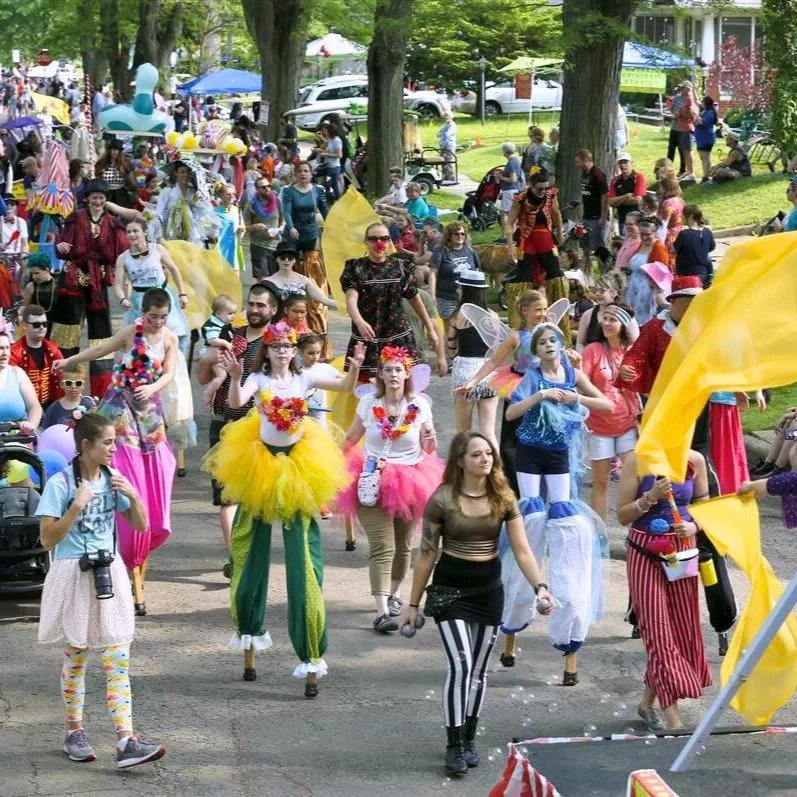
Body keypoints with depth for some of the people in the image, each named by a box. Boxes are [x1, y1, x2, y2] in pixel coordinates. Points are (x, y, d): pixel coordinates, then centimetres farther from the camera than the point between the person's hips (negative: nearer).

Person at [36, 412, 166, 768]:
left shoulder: (112, 479, 4)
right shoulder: (61, 484, -11)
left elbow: (140, 525, 10)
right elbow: (48, 539, -14)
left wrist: (133, 496, -8)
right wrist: (76, 507, -24)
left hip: (109, 572, 4)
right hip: (73, 575, -4)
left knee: (118, 659, -4)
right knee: (76, 655, 9)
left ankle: (126, 741, -9)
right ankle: (74, 732, 25)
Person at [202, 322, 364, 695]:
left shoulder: (303, 378, 1)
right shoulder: (258, 378, -5)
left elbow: (344, 387, 9)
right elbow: (236, 402, -24)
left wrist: (354, 368, -9)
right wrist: (235, 378, -41)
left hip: (298, 464, 1)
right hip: (261, 461, -1)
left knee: (303, 559, -3)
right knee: (252, 555, 10)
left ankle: (311, 659, -2)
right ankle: (249, 639, 27)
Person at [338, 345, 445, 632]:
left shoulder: (419, 406, -2)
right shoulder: (368, 404, -2)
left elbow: (429, 451, 3)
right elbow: (349, 441, 10)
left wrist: (430, 440, -18)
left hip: (409, 481, 2)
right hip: (373, 481, -2)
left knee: (403, 545, 15)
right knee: (382, 547, -14)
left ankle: (394, 593, 38)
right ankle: (382, 610, -21)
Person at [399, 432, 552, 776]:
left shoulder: (503, 499, -3)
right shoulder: (442, 500, -10)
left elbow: (522, 550, -5)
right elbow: (427, 555, -4)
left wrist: (540, 587, -21)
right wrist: (413, 605, -1)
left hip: (489, 589, 3)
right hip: (450, 588, -3)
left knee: (479, 670, 10)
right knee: (460, 667, -14)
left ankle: (469, 740, 24)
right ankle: (454, 747, -7)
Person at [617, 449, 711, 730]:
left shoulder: (695, 461, -1)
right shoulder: (638, 460, -9)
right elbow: (623, 515, -6)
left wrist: (694, 526, -10)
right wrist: (650, 497, -22)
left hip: (681, 551, 4)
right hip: (646, 553, -4)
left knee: (683, 627, 7)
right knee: (657, 628, -7)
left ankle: (648, 702, 26)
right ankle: (673, 720, -9)